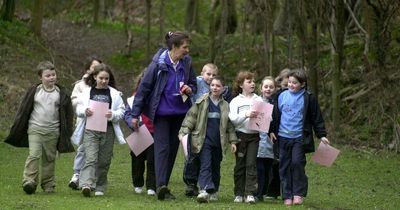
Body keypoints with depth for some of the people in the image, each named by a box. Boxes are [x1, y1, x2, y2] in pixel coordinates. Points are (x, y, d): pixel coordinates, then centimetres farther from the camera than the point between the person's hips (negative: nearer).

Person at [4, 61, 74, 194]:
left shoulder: (61, 94, 3)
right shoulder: (34, 91, 0)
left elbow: (68, 114, 10)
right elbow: (23, 110, 5)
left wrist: (67, 133, 7)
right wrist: (16, 130, 5)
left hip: (53, 132, 1)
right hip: (35, 129, -1)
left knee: (49, 158, 6)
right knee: (34, 155, -15)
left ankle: (48, 184, 15)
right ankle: (29, 181, -17)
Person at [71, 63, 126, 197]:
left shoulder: (114, 94, 7)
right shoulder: (87, 92, 7)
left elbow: (121, 111, 5)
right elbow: (78, 109, 9)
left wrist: (113, 115, -15)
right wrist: (85, 111, -13)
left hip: (108, 130, 1)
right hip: (90, 130, -1)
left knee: (104, 161, 7)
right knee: (91, 158, -15)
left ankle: (100, 188, 19)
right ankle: (86, 185, -27)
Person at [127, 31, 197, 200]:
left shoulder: (186, 62, 0)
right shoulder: (159, 64, -13)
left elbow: (193, 84, 17)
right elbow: (144, 87, -7)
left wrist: (189, 89, -9)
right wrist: (135, 114, -6)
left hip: (180, 112, 5)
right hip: (162, 112, -5)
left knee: (173, 149, 7)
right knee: (162, 148, -13)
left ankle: (163, 186, 15)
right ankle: (161, 186, -20)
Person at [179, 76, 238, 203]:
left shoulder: (225, 106, 12)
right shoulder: (202, 102, 2)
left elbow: (230, 125, 15)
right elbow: (191, 117, 0)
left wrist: (233, 141, 10)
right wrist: (183, 132, -10)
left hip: (218, 141, 4)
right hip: (204, 139, -4)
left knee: (216, 167, 11)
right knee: (205, 165, -15)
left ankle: (213, 191, 22)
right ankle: (204, 190, -27)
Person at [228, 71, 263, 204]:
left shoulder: (259, 100, 9)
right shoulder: (236, 101, 3)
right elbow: (233, 119, -9)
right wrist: (246, 115, -22)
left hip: (254, 135, 1)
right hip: (241, 135, -1)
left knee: (251, 164, -5)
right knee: (240, 164, 5)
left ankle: (250, 193, -8)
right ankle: (239, 194, 10)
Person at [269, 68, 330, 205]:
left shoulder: (308, 98, -1)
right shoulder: (282, 96, 5)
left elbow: (316, 118, 4)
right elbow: (275, 114, 14)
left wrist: (322, 135, 3)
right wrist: (272, 130, 8)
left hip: (300, 137, -3)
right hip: (283, 137, 3)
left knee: (297, 162, -16)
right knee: (285, 166, 3)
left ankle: (299, 193, -4)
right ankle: (287, 196, 9)